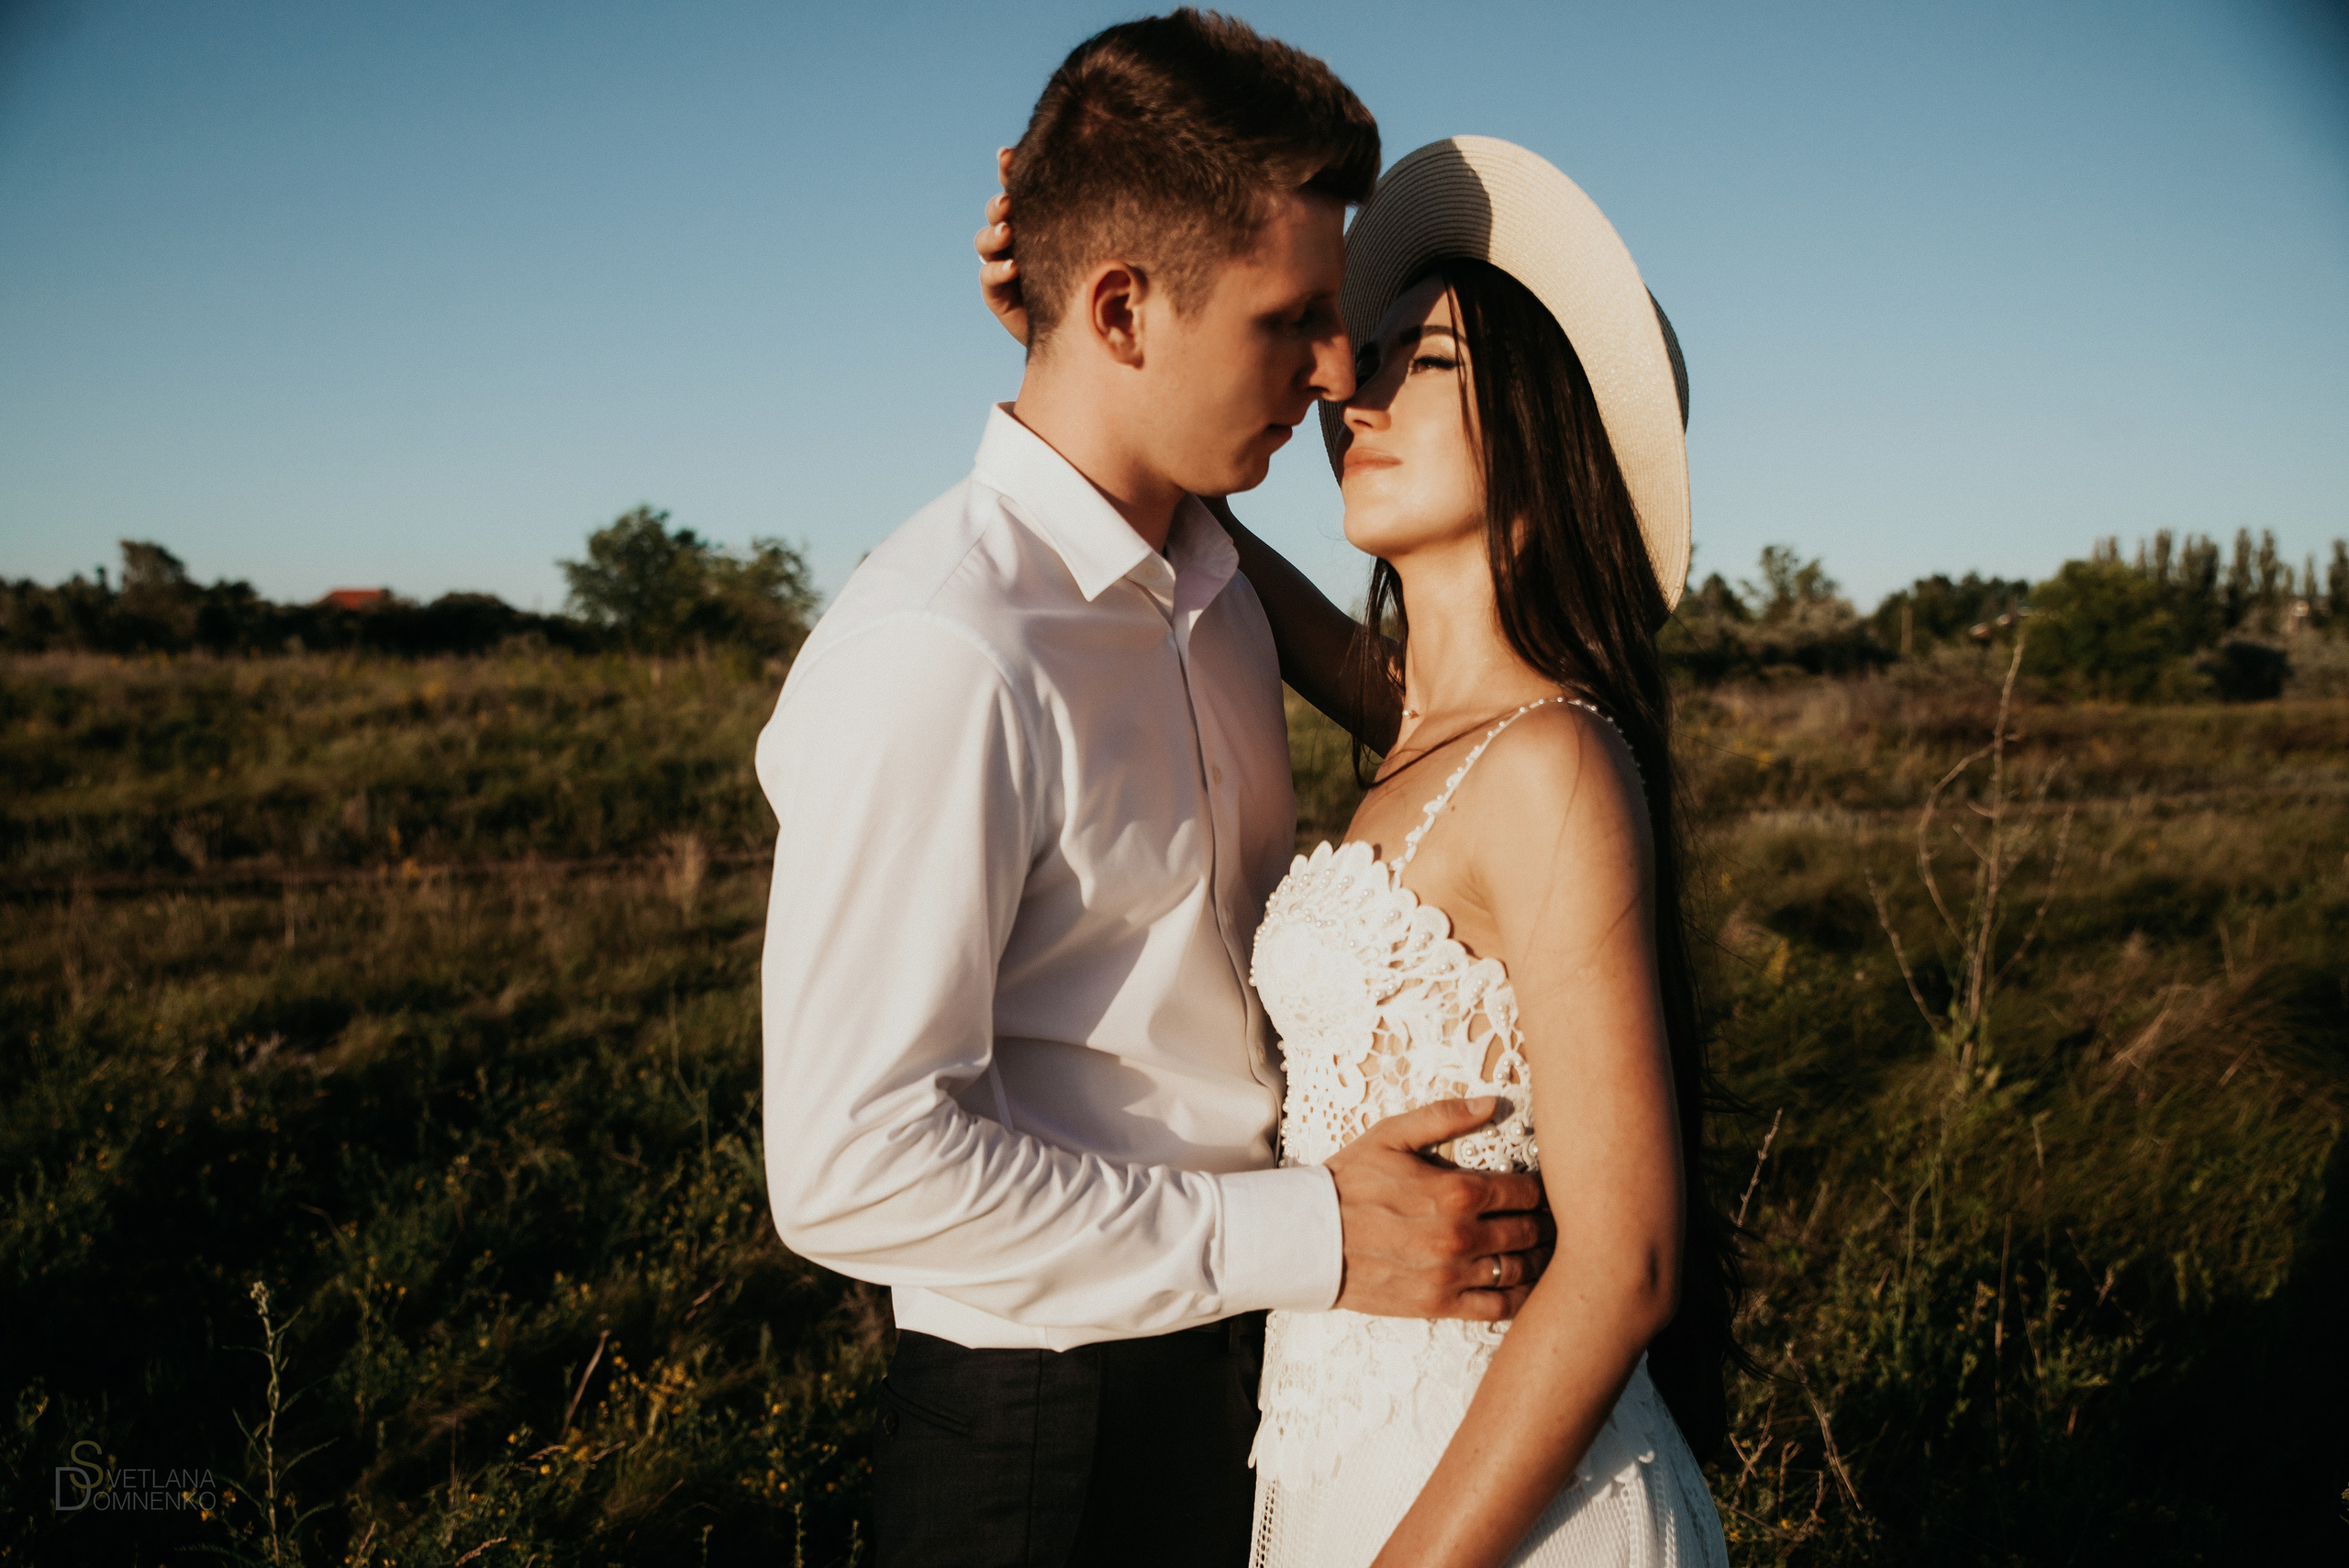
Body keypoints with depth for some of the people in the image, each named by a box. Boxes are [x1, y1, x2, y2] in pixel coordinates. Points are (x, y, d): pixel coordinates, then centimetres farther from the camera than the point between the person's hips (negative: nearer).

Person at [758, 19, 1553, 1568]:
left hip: (1262, 1375, 8)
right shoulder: (934, 655, -23)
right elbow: (852, 1164, -25)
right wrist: (1311, 1238, -23)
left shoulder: (1220, 587, 6)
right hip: (1052, 1420, -8)